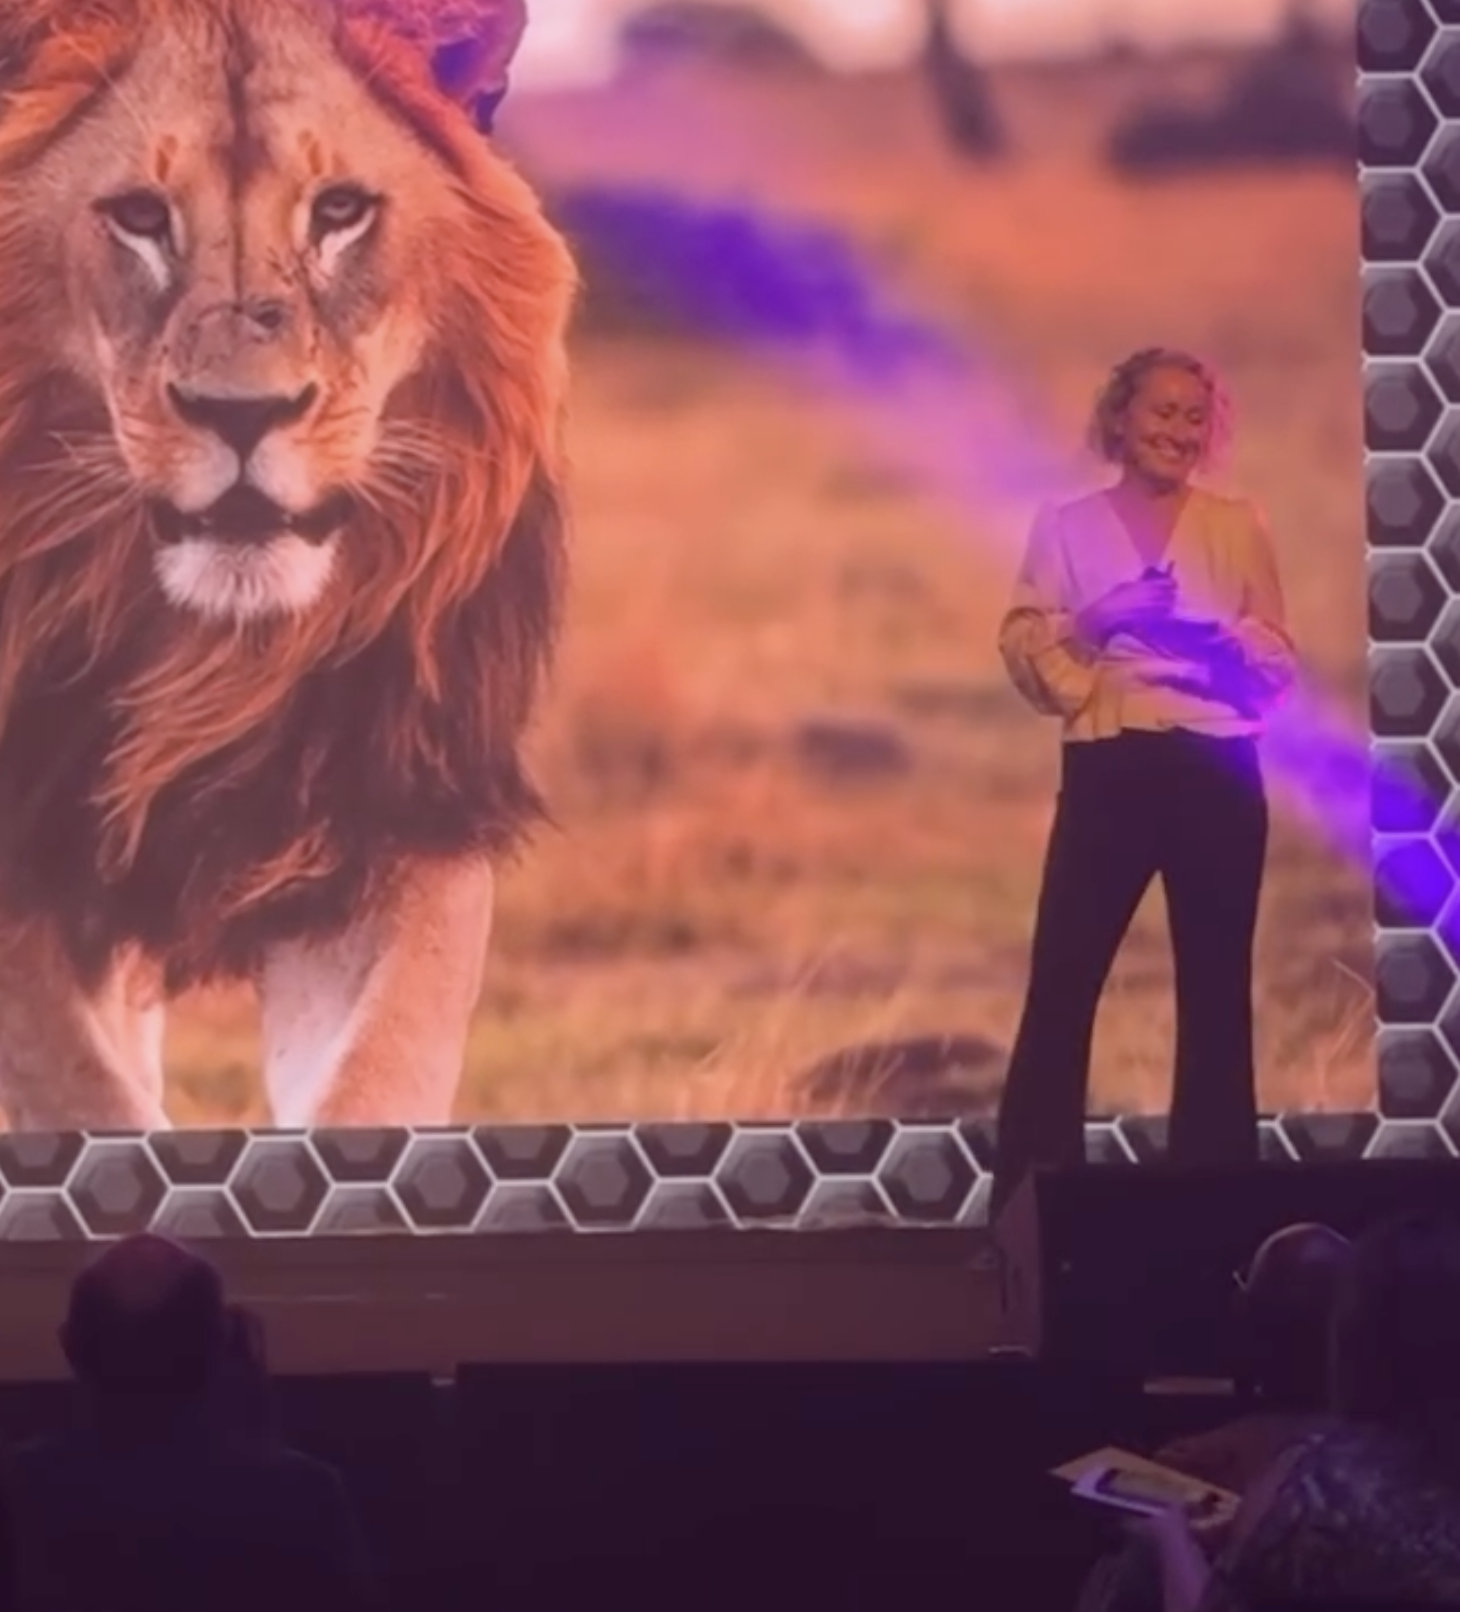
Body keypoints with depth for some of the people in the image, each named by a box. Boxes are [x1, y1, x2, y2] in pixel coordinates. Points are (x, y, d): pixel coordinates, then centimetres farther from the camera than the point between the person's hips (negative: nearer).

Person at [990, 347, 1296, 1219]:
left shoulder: (1240, 527, 8)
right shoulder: (1068, 525, 6)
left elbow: (1280, 666, 6)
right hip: (1111, 771, -1)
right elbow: (1026, 649, 0)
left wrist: (1222, 638, -14)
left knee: (1216, 991, 5)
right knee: (1062, 986, -6)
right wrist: (1093, 622, -17)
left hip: (1218, 774, 1)